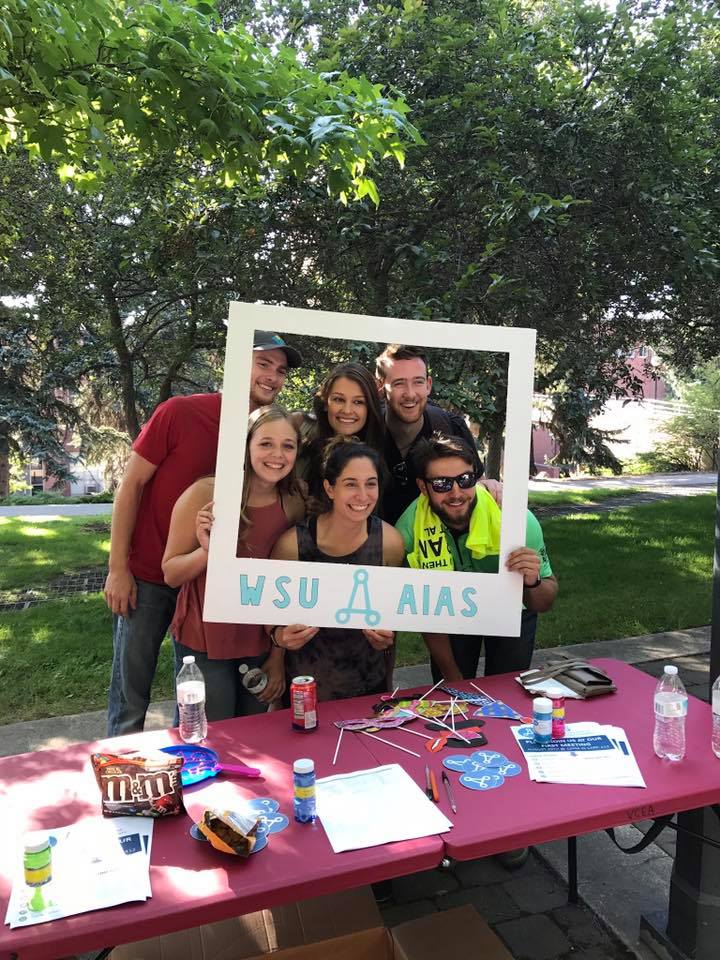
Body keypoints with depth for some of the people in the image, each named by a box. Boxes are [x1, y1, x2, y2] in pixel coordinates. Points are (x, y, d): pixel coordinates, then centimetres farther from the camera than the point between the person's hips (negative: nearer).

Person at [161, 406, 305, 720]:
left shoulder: (295, 506, -6)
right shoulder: (205, 494, -16)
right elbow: (170, 575, -9)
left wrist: (279, 654, 5)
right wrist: (208, 550, -29)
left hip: (261, 644, 4)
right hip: (203, 643, -3)